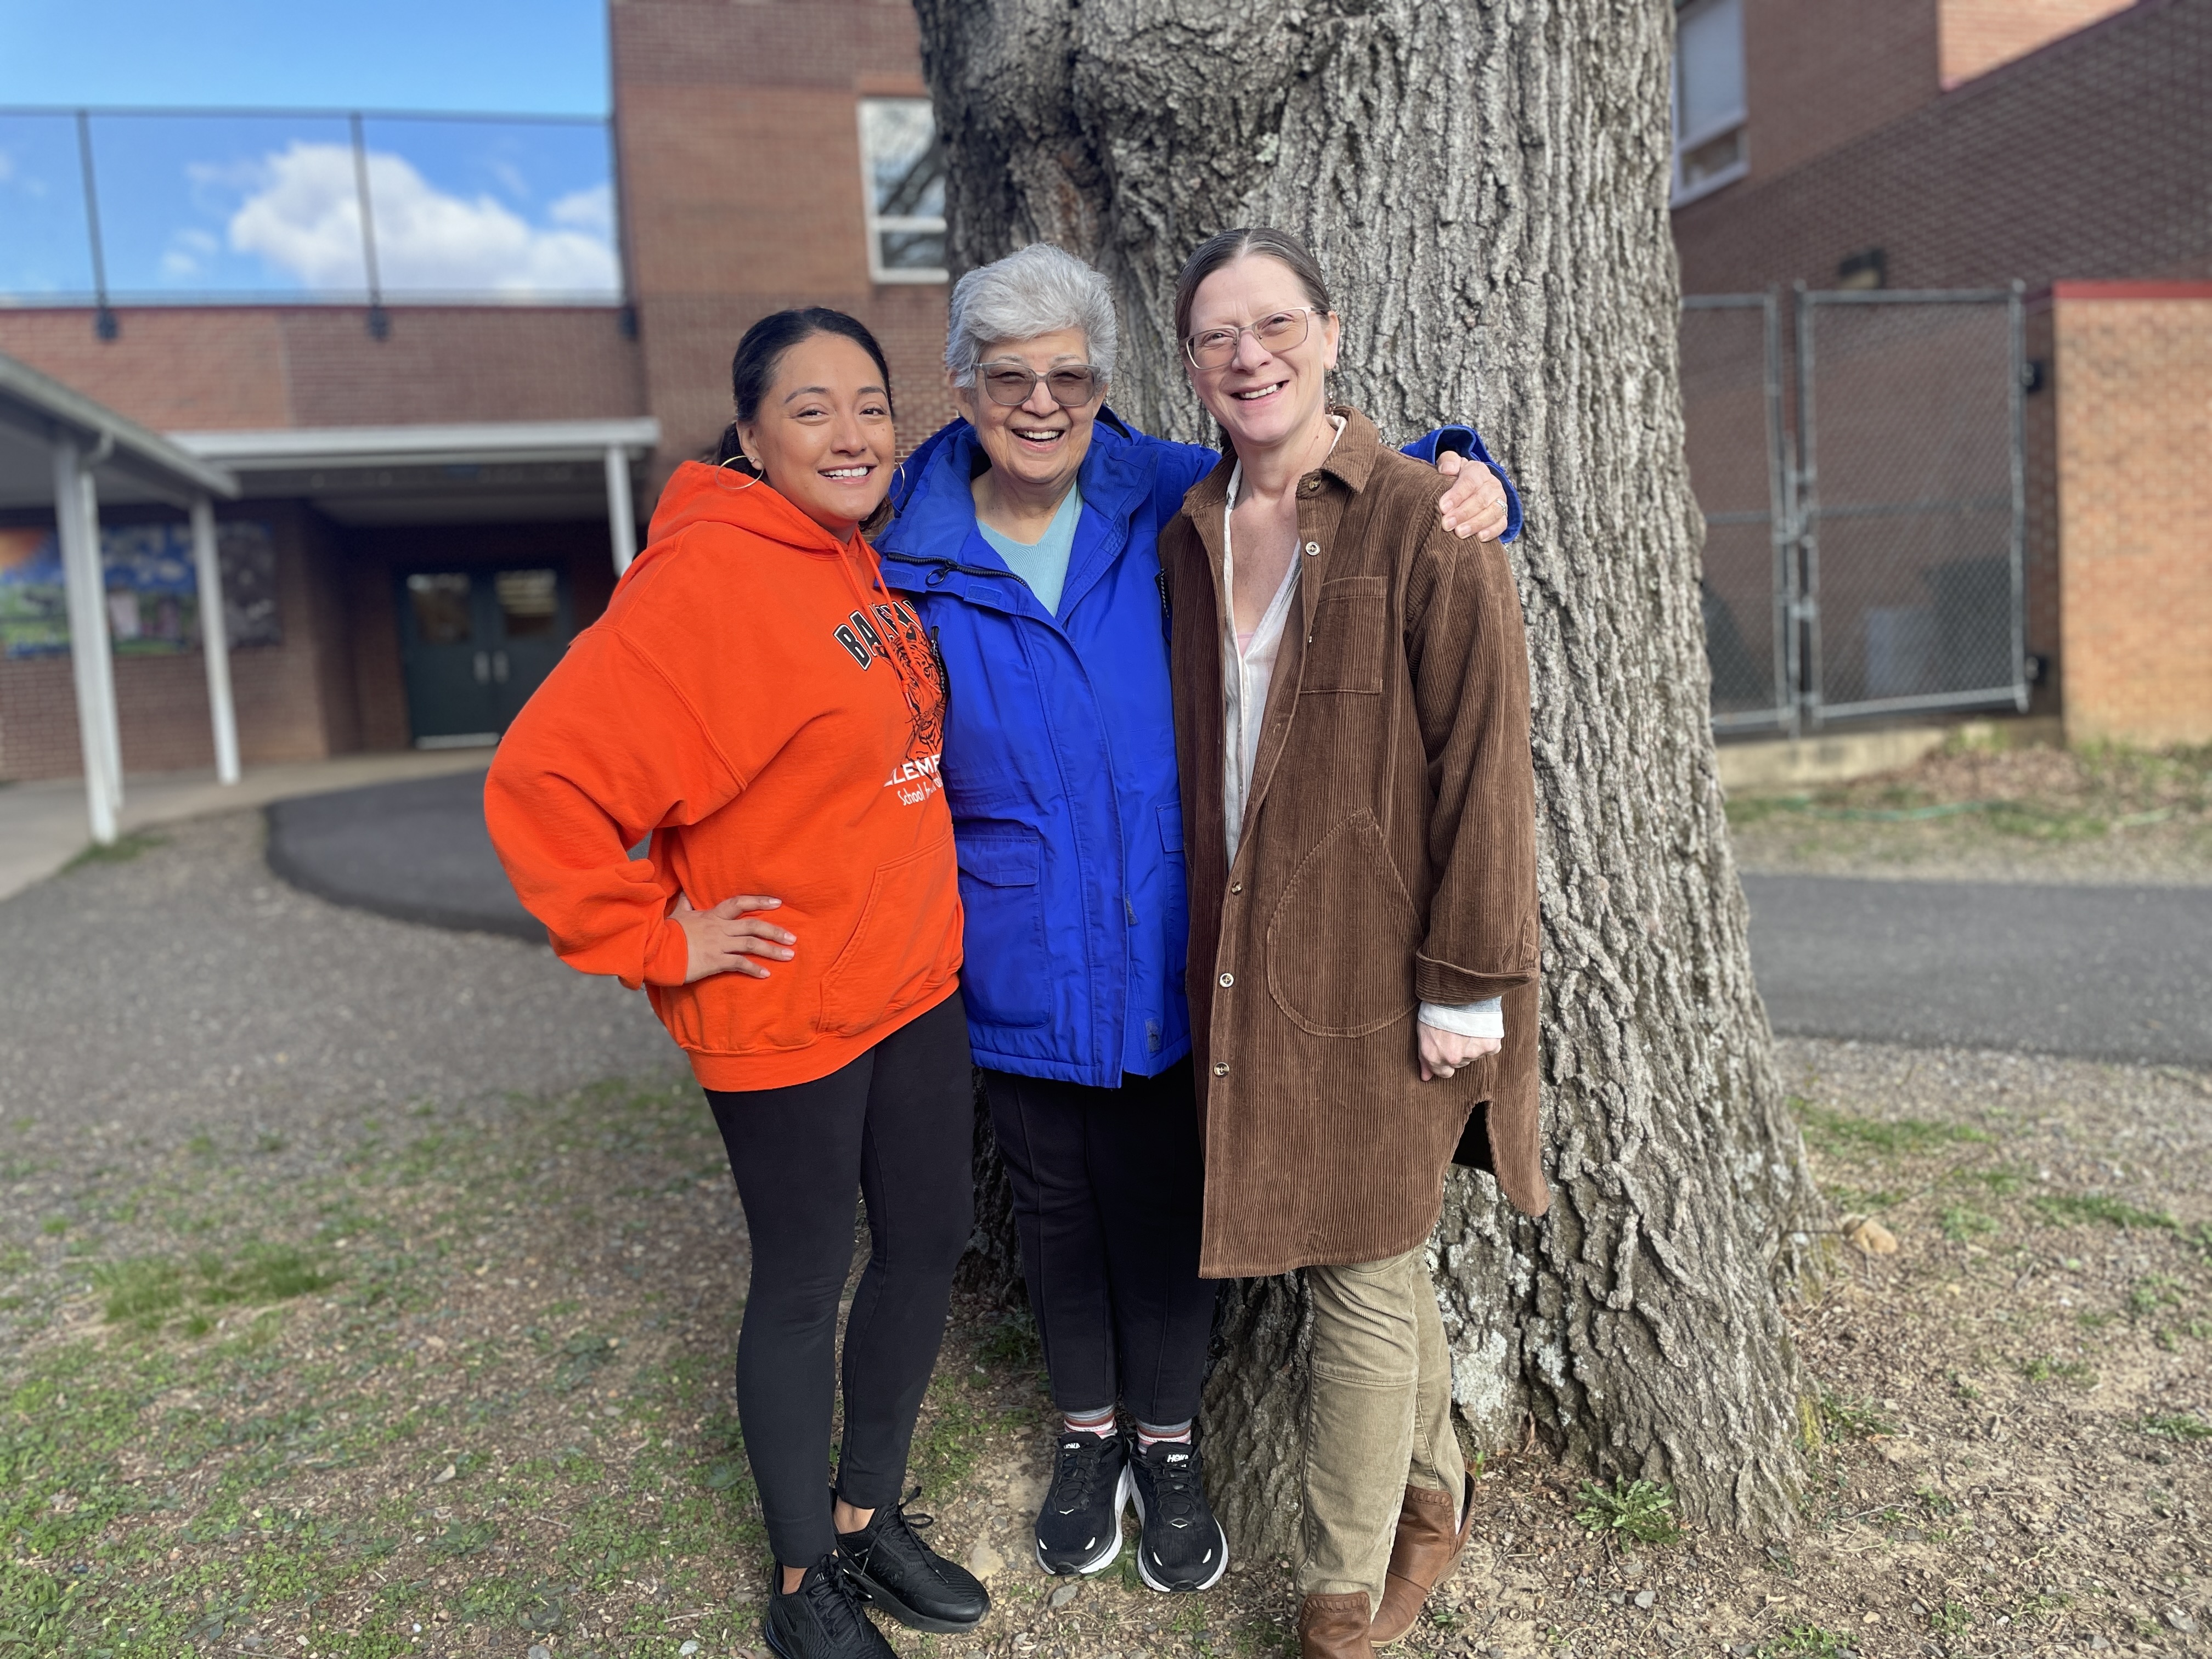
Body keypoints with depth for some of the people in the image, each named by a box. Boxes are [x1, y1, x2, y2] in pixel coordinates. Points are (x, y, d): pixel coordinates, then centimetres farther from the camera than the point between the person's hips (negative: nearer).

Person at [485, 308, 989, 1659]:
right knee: (806, 1281, 9)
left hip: (919, 983, 8)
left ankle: (872, 1517, 39)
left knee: (930, 1243, 17)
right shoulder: (708, 574, -20)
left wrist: (922, 912, 13)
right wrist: (658, 940, -17)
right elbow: (543, 780, -24)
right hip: (785, 1010, -8)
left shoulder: (870, 563, 6)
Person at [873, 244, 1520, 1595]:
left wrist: (1463, 479, -18)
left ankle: (1170, 1444, 40)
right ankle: (1089, 1432, 44)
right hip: (1018, 965, 1)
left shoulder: (1178, 505, -7)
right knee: (1055, 1202, 19)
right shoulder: (913, 554, -5)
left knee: (1166, 1202, 15)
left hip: (1165, 954, -1)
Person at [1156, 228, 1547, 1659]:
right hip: (1243, 966, 5)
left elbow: (1485, 769, -13)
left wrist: (1465, 987, -14)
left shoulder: (1425, 521, -11)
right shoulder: (1191, 533, 8)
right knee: (1380, 1260, 20)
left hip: (1376, 975, -5)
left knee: (1362, 1283, 5)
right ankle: (1433, 1500, 42)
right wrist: (1199, 944, 10)